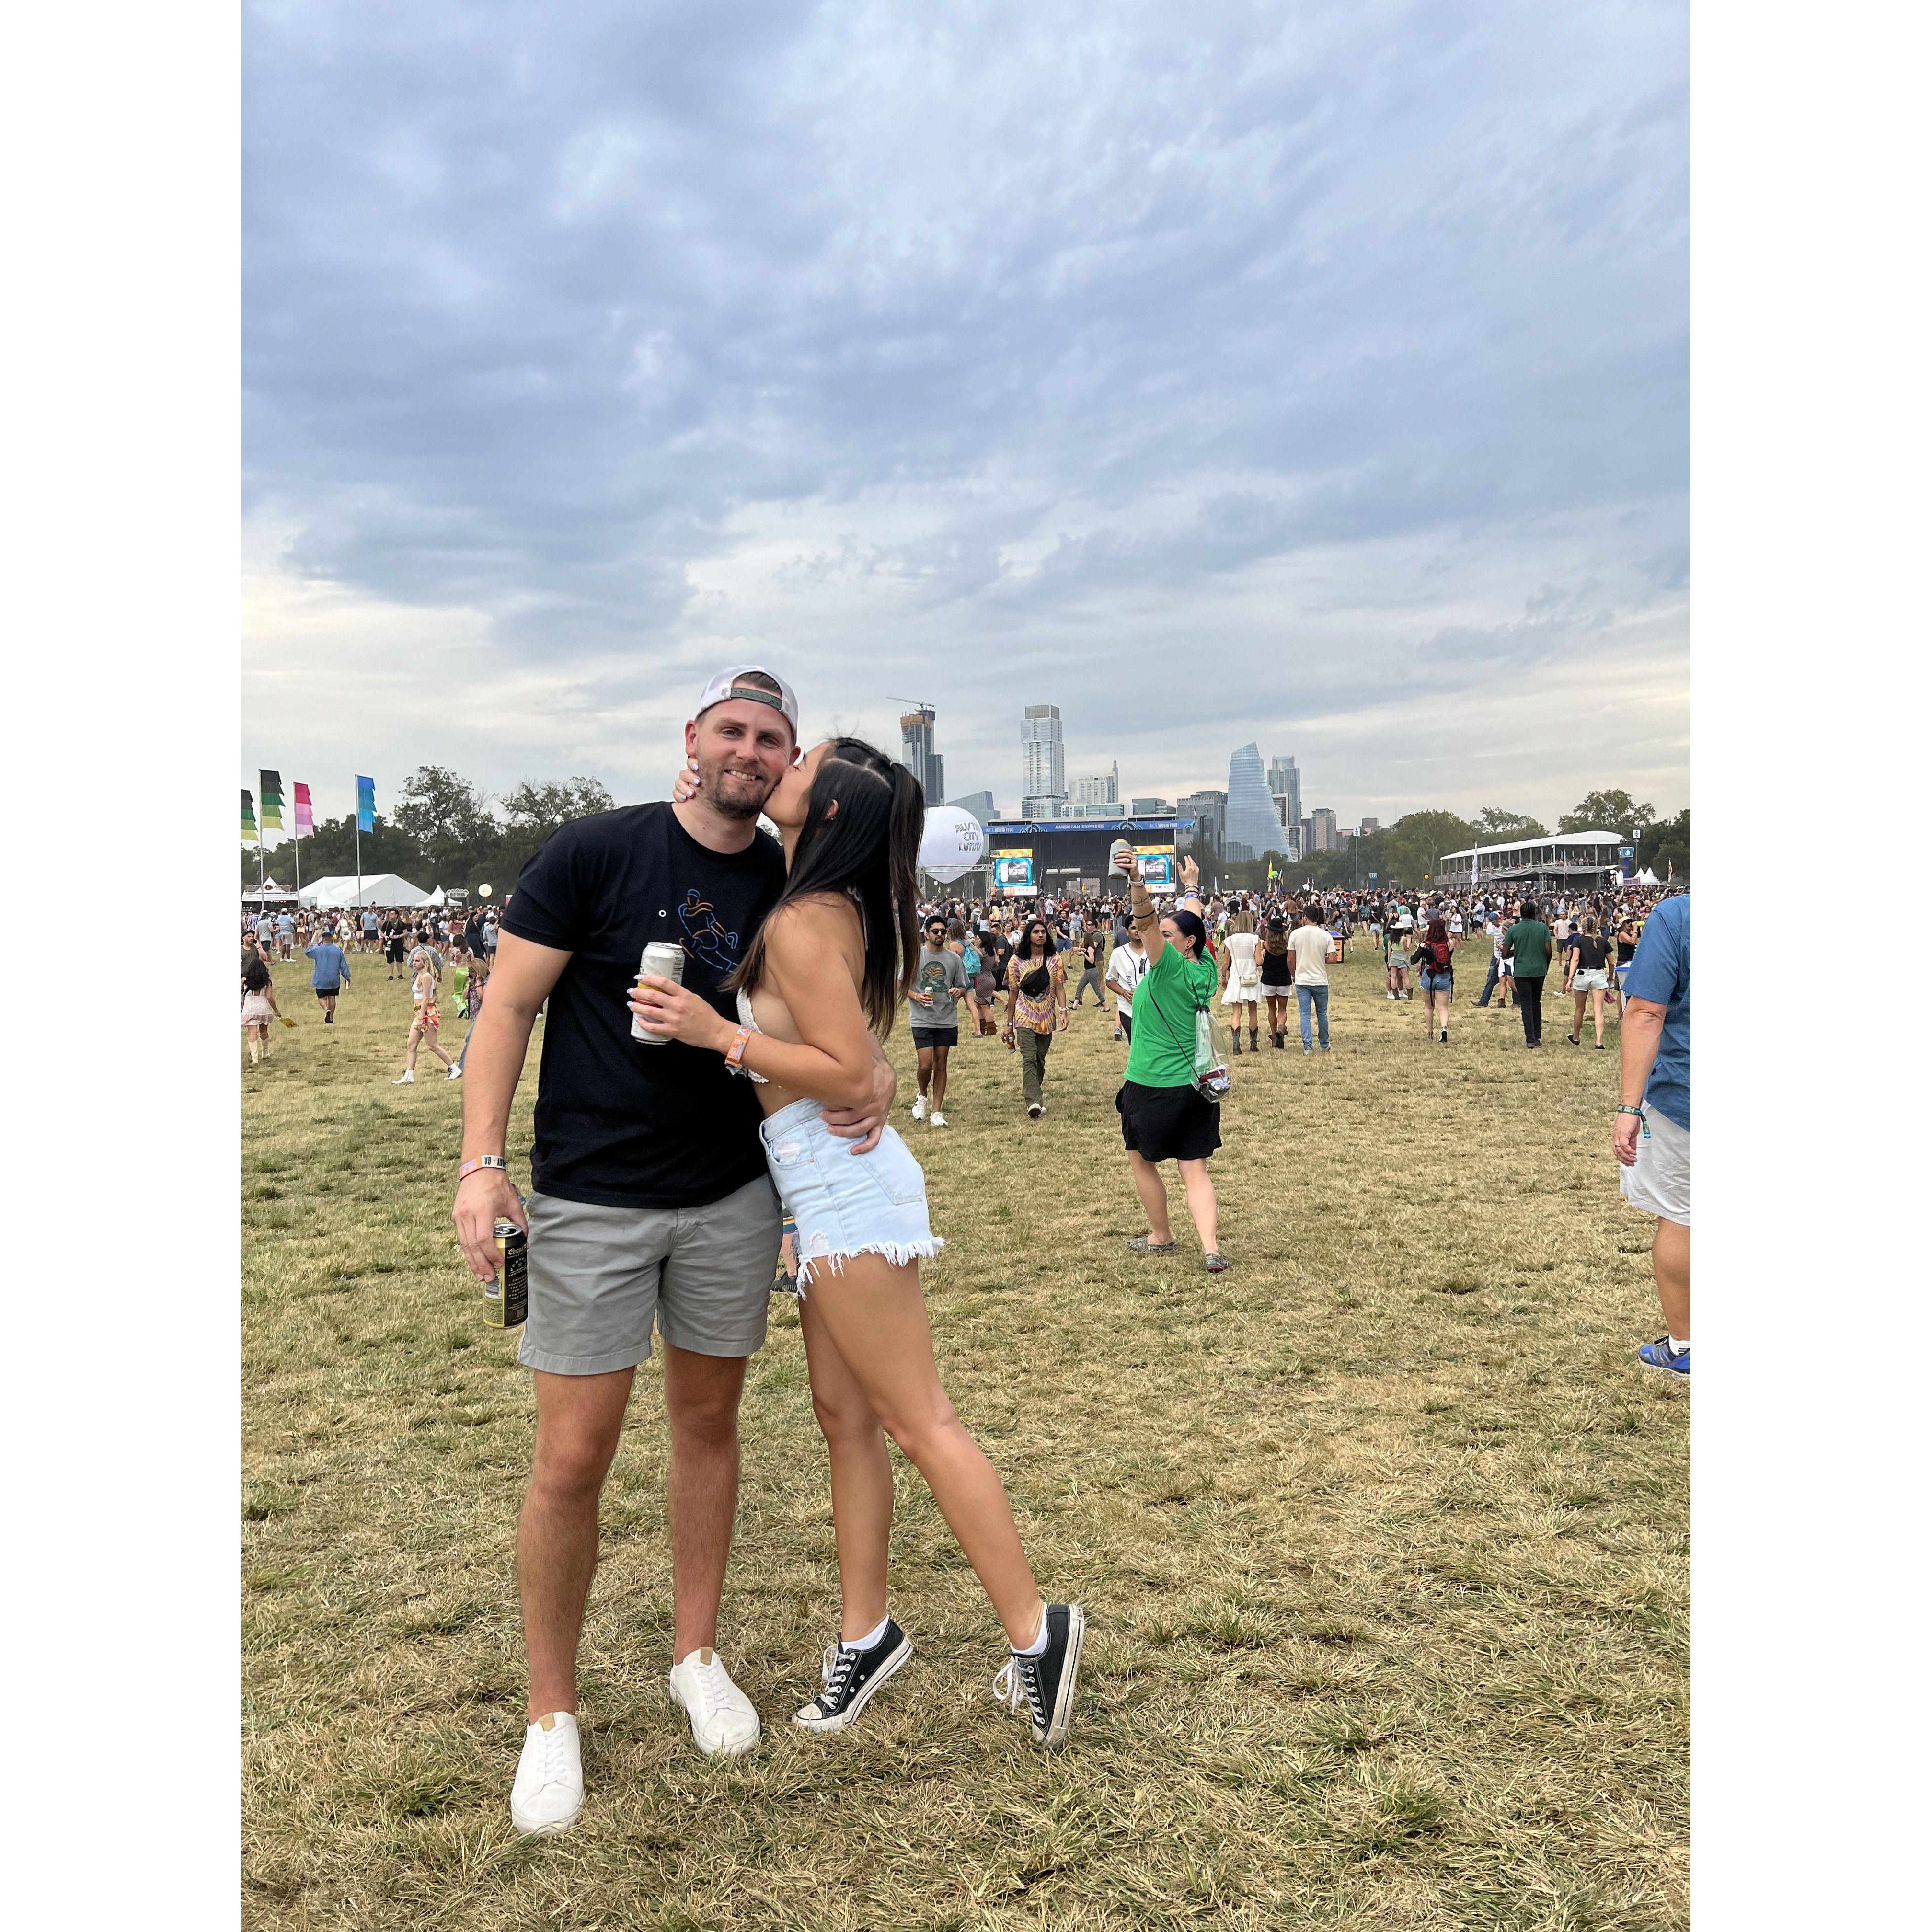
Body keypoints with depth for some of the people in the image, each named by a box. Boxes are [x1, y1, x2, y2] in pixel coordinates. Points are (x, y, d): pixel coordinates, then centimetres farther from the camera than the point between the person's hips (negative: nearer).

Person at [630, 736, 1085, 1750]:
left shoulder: (803, 922, -17)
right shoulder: (838, 909, 10)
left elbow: (850, 1075, -22)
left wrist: (718, 1034, -22)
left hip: (844, 1185, -10)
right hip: (835, 1186, 10)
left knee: (919, 1423, -2)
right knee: (844, 1416, 15)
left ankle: (1034, 1630, 8)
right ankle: (866, 1632, 26)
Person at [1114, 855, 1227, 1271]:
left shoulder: (1170, 968, -15)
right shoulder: (1206, 971, 4)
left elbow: (1146, 924, -32)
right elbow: (1192, 922, 20)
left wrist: (1139, 889, -48)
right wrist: (1191, 885, 35)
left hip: (1151, 1088, -6)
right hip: (1197, 1086, 6)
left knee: (1142, 1162, 16)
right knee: (1195, 1172, 4)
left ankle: (1161, 1237, 27)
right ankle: (1211, 1249, -9)